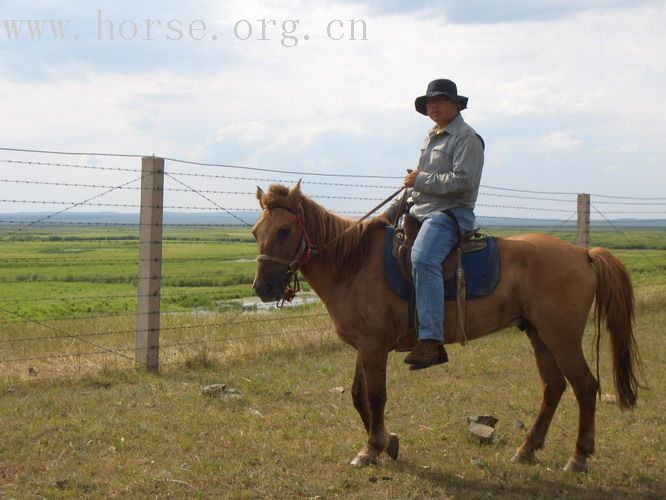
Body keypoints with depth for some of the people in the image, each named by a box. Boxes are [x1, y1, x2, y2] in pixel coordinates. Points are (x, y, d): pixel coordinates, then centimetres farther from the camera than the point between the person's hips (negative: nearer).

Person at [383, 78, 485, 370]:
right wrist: (392, 211, 17)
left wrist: (421, 181, -14)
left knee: (423, 259, -34)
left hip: (451, 213, -10)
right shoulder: (432, 138, 23)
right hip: (419, 212, 11)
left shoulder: (466, 138, -6)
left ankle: (430, 340, -41)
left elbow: (462, 181, -19)